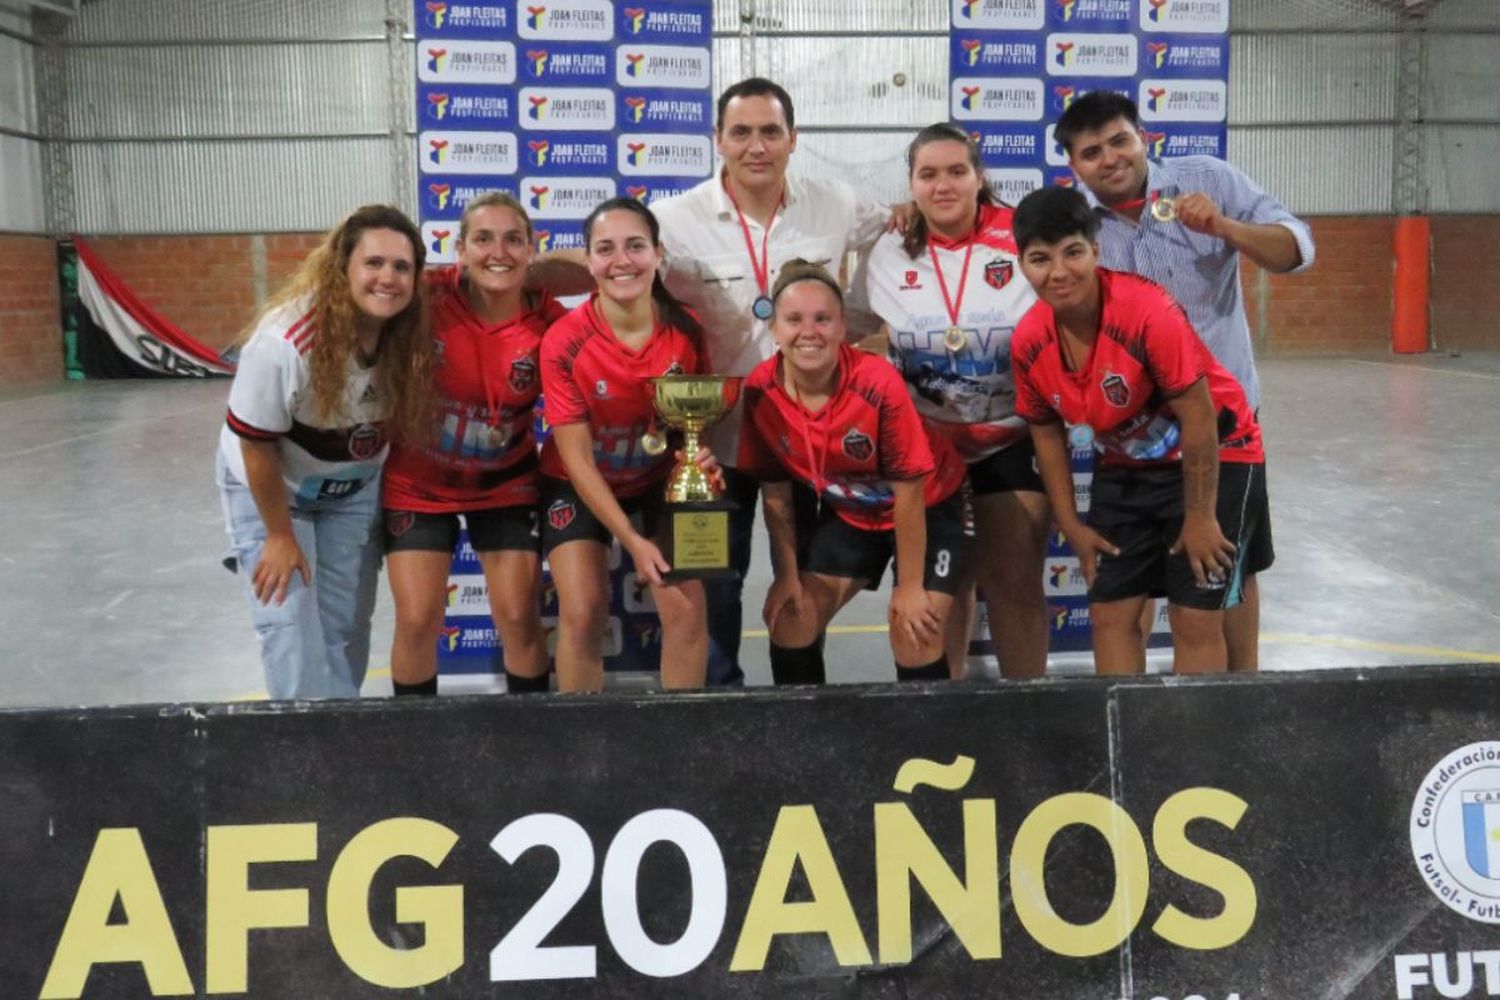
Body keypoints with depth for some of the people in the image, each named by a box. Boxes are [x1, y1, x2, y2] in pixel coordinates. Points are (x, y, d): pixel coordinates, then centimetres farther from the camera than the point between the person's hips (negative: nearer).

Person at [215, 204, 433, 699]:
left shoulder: (409, 336, -22)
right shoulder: (284, 342, -35)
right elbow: (255, 446, -23)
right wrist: (280, 536, -13)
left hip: (353, 490, 4)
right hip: (270, 488, -4)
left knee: (347, 625, 10)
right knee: (291, 627, -8)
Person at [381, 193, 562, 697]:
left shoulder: (550, 320, -17)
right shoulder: (426, 298, -20)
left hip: (505, 484, 1)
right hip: (418, 483, 0)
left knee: (519, 616, 2)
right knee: (418, 620, 1)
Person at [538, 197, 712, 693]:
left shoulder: (686, 330, -16)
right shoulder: (564, 342, -24)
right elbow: (577, 457, -19)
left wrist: (698, 457, -23)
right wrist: (633, 541, -22)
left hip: (661, 479, 2)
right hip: (579, 486, -2)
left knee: (688, 608, -9)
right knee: (583, 615, -12)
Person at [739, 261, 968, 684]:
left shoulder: (879, 383, -33)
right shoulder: (760, 391, -20)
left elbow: (908, 489, -23)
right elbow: (775, 492, -6)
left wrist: (910, 585, -17)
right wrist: (787, 575, -4)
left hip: (927, 508, -4)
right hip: (847, 512, 4)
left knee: (914, 633, -15)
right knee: (790, 616, 0)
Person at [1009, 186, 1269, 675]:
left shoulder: (1149, 310, -31)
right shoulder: (1028, 341, -13)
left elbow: (1197, 418, -24)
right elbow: (1047, 431, 3)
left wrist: (1199, 518, -18)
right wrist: (1071, 524, 3)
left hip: (1216, 458, -5)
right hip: (1123, 469, 5)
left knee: (1195, 619, -5)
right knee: (1109, 613, 5)